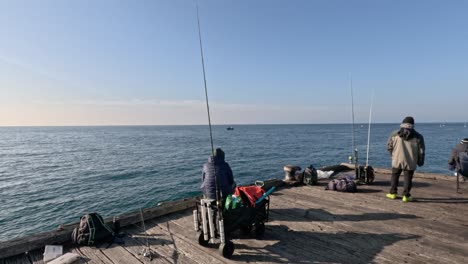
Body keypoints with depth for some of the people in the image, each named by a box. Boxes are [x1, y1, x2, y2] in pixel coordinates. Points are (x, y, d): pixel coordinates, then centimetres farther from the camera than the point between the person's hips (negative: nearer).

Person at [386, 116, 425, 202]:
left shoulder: (395, 134, -3)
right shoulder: (417, 136, -1)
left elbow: (389, 146, 3)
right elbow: (421, 150, 2)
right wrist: (420, 162, 13)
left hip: (397, 160, 0)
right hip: (410, 162, 0)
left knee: (395, 176, 14)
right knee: (408, 179, 8)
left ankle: (393, 193, 21)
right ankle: (406, 196, 9)